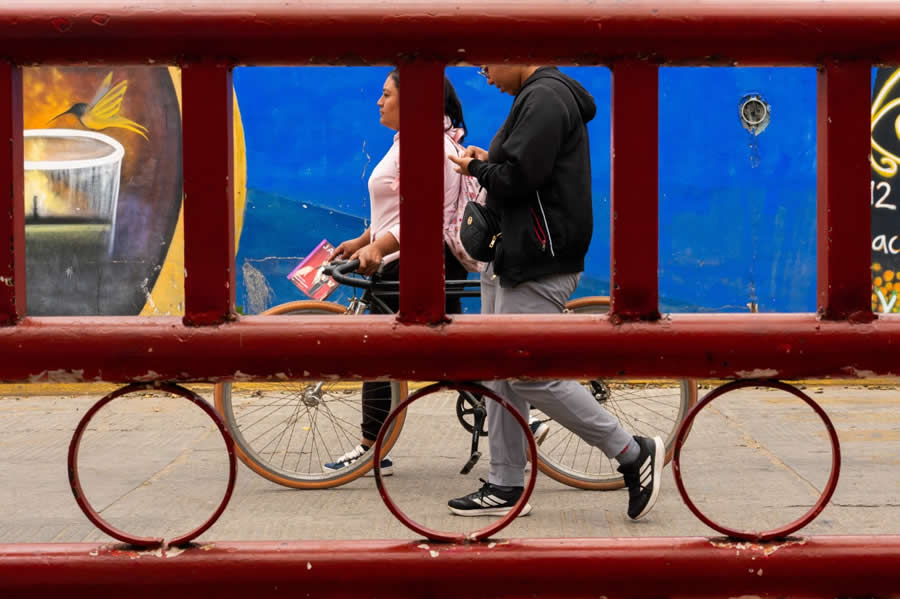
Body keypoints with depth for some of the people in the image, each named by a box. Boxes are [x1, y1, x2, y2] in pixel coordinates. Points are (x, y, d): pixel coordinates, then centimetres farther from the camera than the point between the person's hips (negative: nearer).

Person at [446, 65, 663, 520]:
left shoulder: (544, 98, -16)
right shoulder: (539, 96, 19)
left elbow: (518, 178, -25)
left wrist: (477, 168, -7)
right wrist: (488, 163, 4)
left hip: (536, 265, -11)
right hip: (513, 257, 11)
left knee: (531, 376, -11)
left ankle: (634, 454, -1)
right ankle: (506, 486, 18)